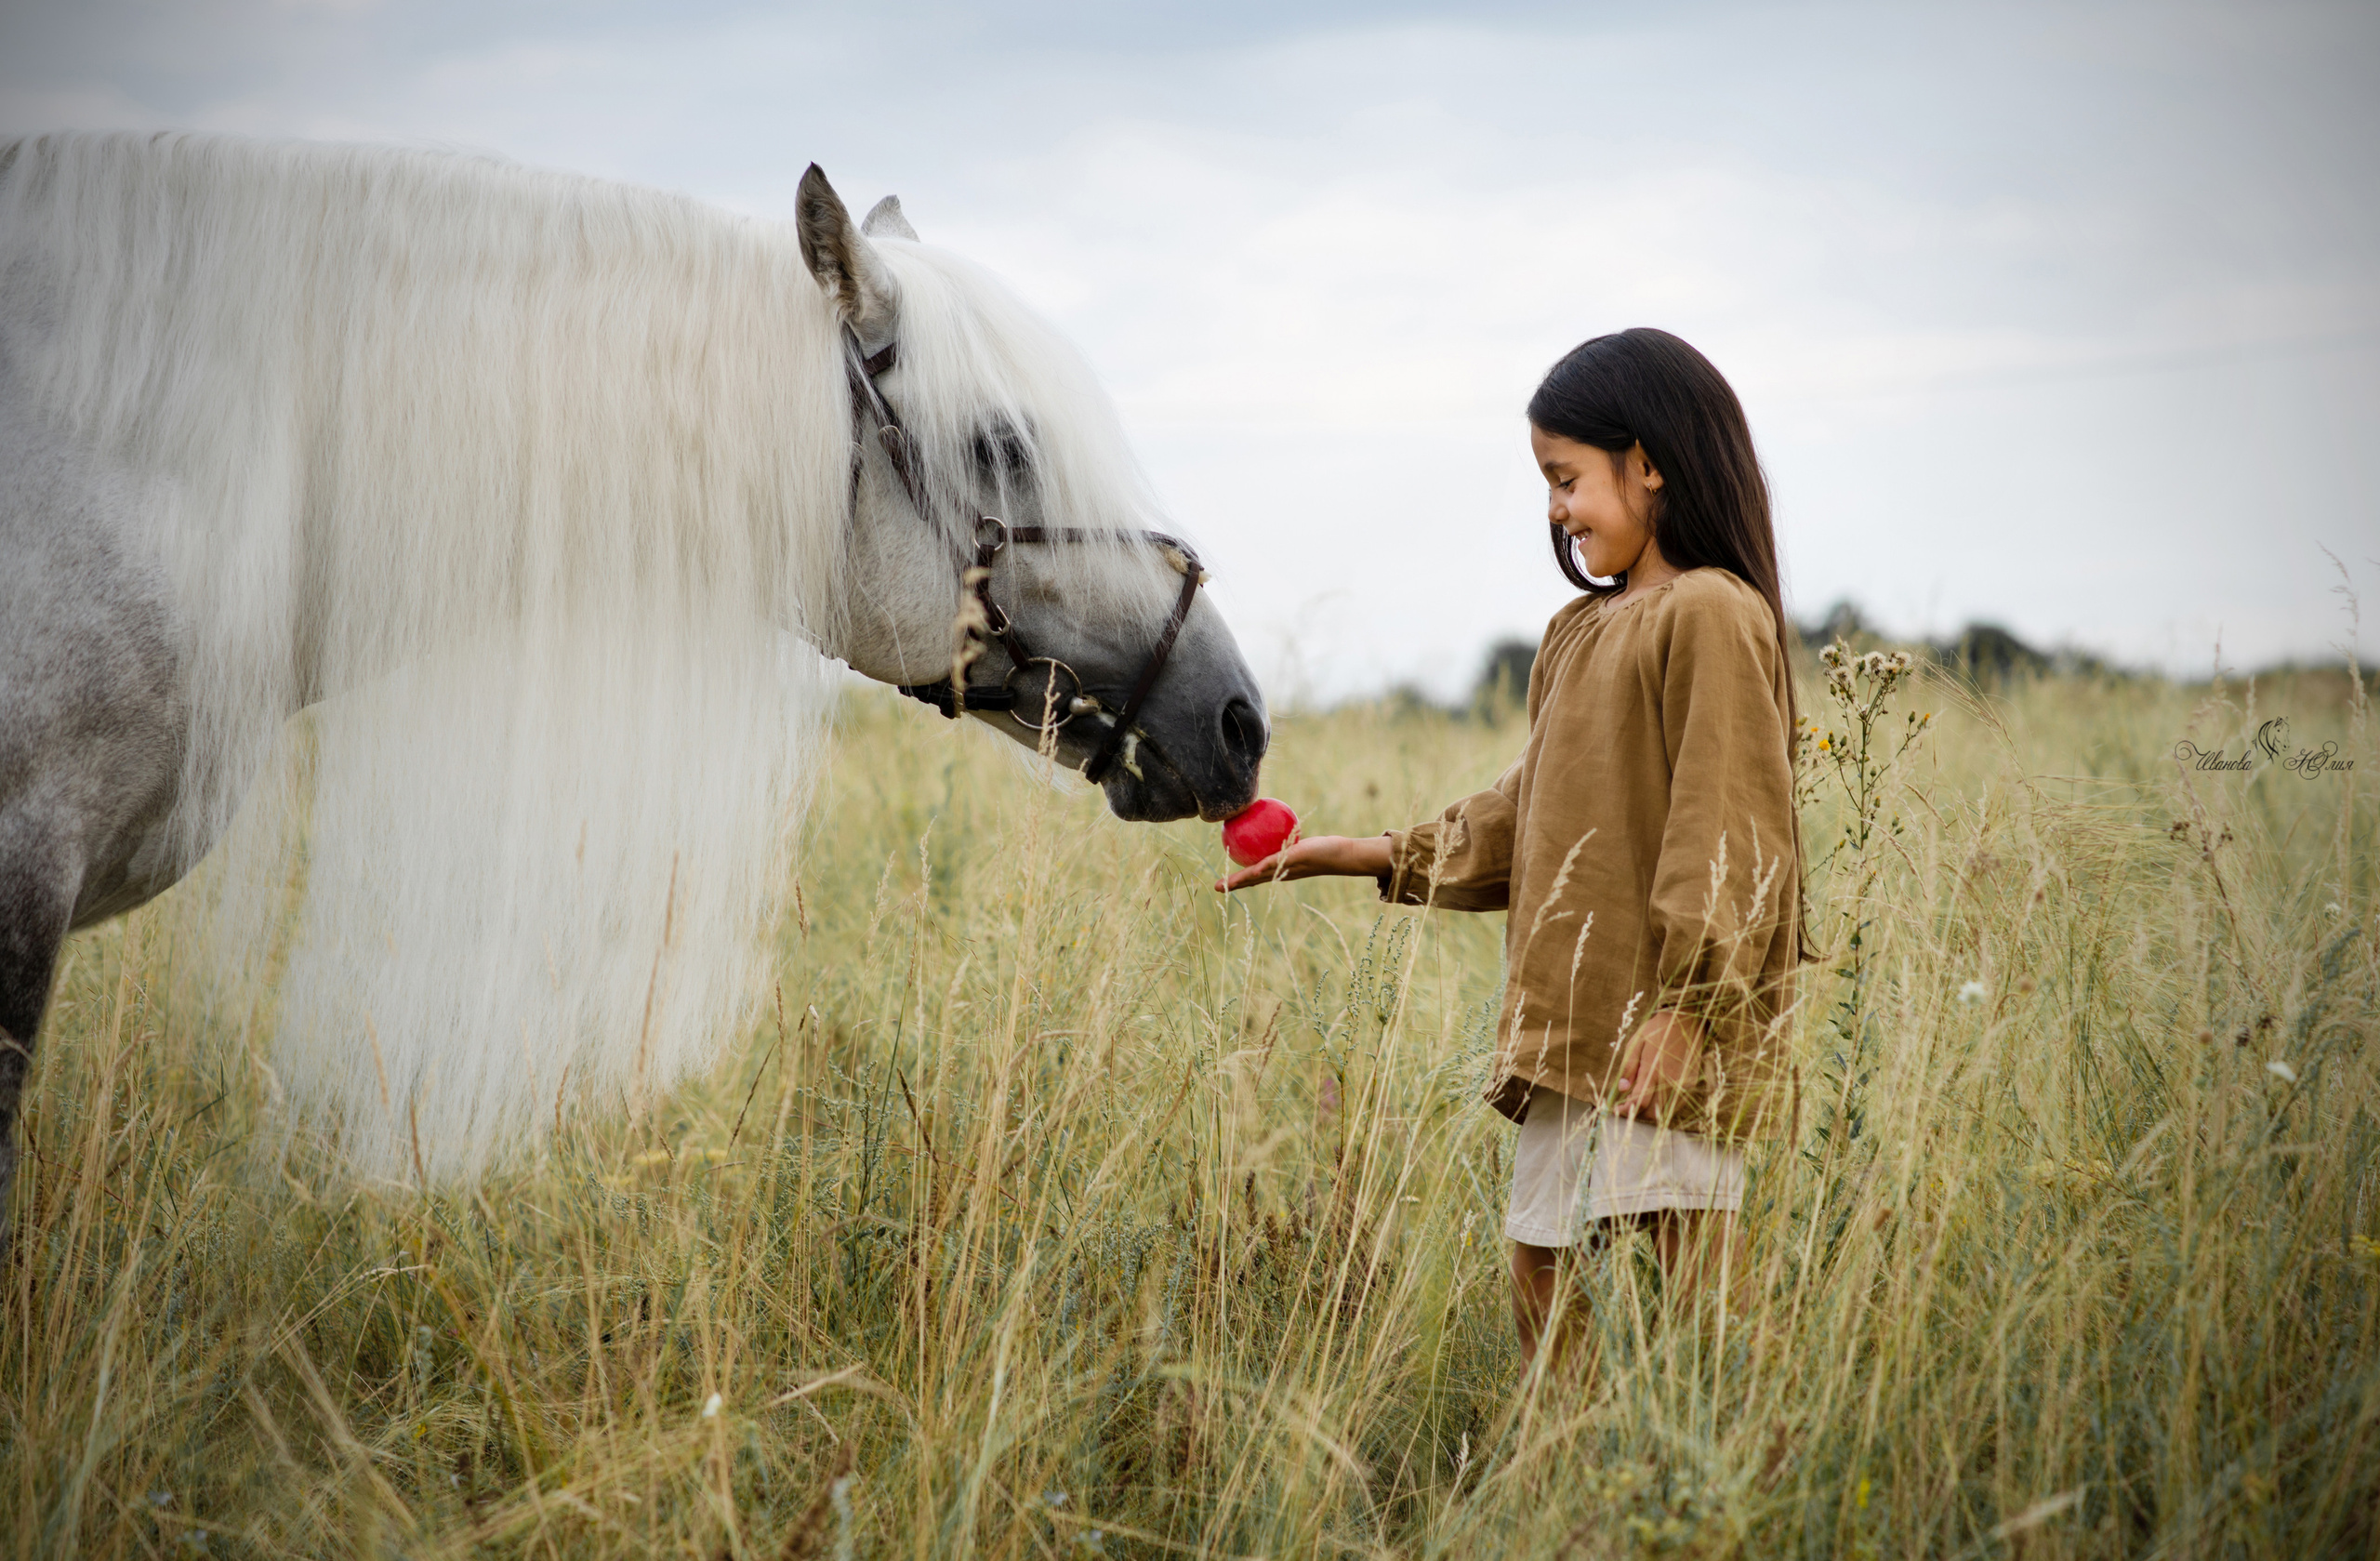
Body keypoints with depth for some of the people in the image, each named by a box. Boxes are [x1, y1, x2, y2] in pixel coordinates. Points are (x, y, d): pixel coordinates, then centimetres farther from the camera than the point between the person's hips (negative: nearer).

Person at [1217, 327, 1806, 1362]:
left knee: (1694, 1278, -7)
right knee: (1537, 1258, 13)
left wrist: (1684, 1004, -21)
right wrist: (1379, 857, 14)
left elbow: (1727, 828, -17)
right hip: (1572, 1021, 9)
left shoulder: (1710, 615, -11)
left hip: (1667, 1033, -9)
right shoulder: (1578, 632, 17)